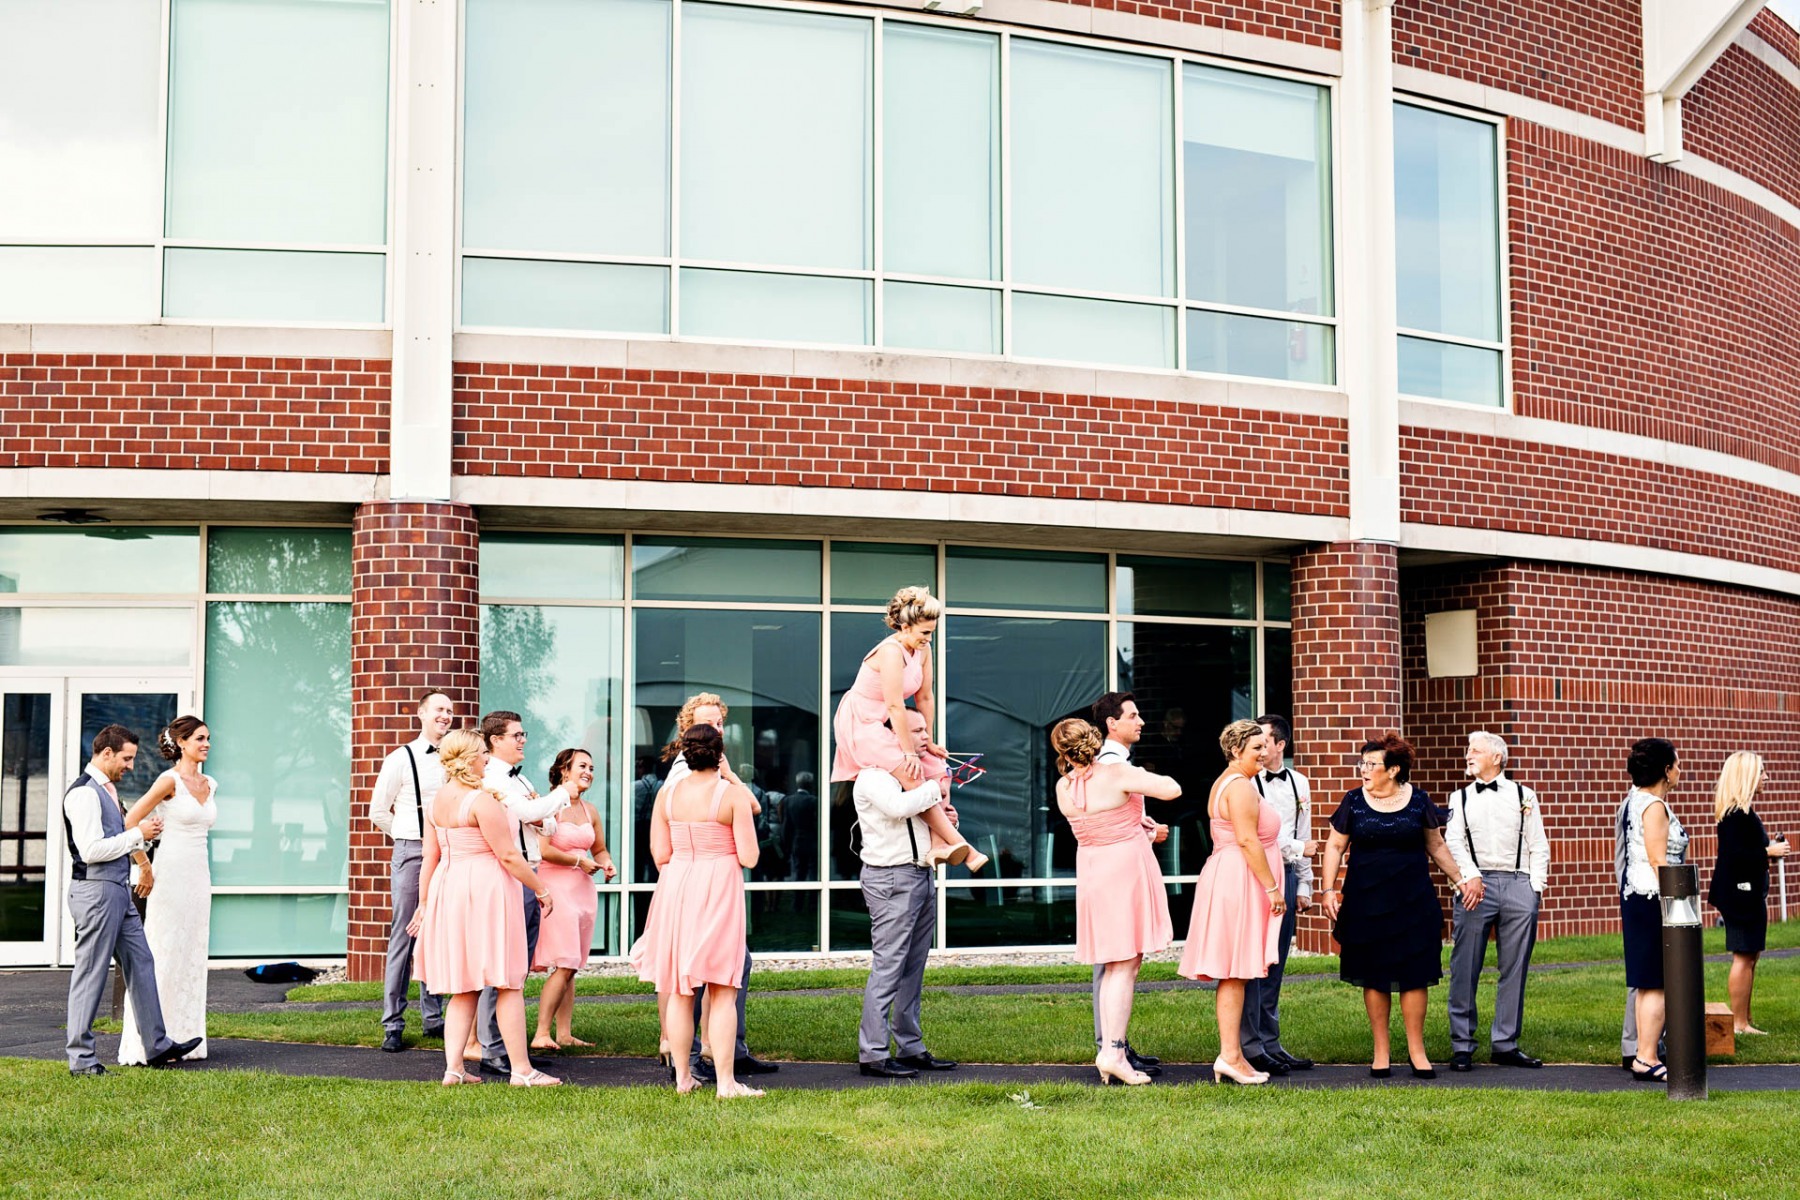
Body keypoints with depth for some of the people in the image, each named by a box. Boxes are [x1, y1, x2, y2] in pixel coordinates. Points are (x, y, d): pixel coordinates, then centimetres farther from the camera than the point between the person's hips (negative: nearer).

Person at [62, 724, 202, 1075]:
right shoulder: (84, 793, -15)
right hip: (96, 891, -10)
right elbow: (91, 850, -23)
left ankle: (157, 1046, 16)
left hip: (118, 891, 10)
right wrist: (138, 835, -15)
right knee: (90, 974, -3)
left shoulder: (108, 789, 17)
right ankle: (80, 1059, 4)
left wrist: (145, 833, 7)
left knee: (140, 964, 11)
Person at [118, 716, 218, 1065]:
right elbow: (129, 822, -12)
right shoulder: (170, 780, -10)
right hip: (170, 876, -7)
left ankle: (184, 1040, 16)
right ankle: (145, 1044, -1)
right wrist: (144, 868, -9)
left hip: (199, 876, 7)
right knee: (161, 958, -6)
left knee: (192, 957, 9)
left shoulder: (209, 785, 12)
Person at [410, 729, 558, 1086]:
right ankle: (521, 1070, 0)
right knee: (508, 984, -2)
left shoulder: (436, 801, 9)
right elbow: (508, 855, -15)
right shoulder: (482, 800, -15)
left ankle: (453, 1067, 9)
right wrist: (541, 890, -6)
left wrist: (424, 903, 18)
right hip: (487, 889, -8)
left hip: (448, 889, 8)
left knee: (464, 987, 13)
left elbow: (430, 857, 12)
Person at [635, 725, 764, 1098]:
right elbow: (749, 857, -10)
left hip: (676, 885, 4)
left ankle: (682, 1076, 18)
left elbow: (660, 854, 3)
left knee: (679, 989, 13)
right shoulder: (733, 793, -8)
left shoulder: (667, 795, 2)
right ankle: (726, 1081, -2)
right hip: (719, 887, -4)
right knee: (722, 991, 0)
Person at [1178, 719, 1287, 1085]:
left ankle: (1231, 1055, 12)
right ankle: (1230, 1055, -9)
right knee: (1235, 973, -9)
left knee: (1232, 974, 9)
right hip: (1240, 880, -10)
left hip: (1225, 877, 10)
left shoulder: (1223, 783, 19)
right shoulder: (1241, 786, -13)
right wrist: (1273, 887, -18)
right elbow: (1247, 840, -21)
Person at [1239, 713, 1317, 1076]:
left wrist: (1304, 885, 15)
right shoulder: (1246, 783, -7)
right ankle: (1250, 1045, -1)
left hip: (1286, 874, 6)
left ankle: (1270, 1043, 15)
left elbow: (1304, 836, 17)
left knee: (1275, 964, 10)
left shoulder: (1299, 783, 12)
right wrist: (1297, 849, -8)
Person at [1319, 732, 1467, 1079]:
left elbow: (1436, 845, 12)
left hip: (1413, 900, 0)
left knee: (1414, 975, -1)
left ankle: (1417, 1051, 9)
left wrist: (1460, 879, 6)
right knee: (1374, 978, 3)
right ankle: (1380, 1052, 12)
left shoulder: (1418, 801, 3)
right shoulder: (1354, 801, 1)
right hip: (1366, 902, 0)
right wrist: (1329, 889, -2)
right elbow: (1335, 846, 6)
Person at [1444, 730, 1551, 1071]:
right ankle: (1462, 1046, 2)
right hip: (1476, 886, 0)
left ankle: (1505, 1044, 10)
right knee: (1465, 969, -4)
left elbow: (1538, 845, 12)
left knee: (1515, 970, 3)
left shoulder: (1524, 796, 13)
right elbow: (1453, 842, 3)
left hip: (1519, 885, 1)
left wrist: (1535, 886, 1)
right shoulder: (1460, 798, 14)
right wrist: (1470, 877, -13)